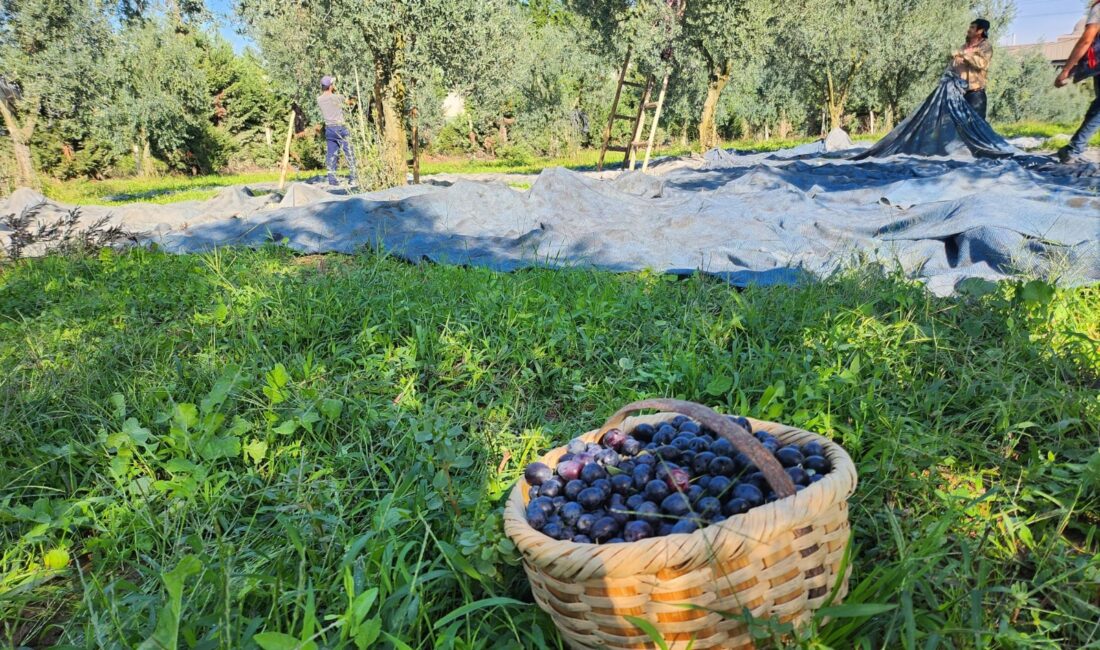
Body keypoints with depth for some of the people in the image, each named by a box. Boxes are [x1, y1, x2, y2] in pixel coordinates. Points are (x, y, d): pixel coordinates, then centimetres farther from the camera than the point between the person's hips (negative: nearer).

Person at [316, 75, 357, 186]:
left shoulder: (319, 99, 3)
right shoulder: (337, 97, -8)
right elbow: (347, 101, 13)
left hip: (329, 129, 5)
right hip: (340, 128, -5)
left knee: (331, 154, 6)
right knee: (349, 153, 0)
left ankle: (332, 179, 4)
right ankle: (354, 178, -1)